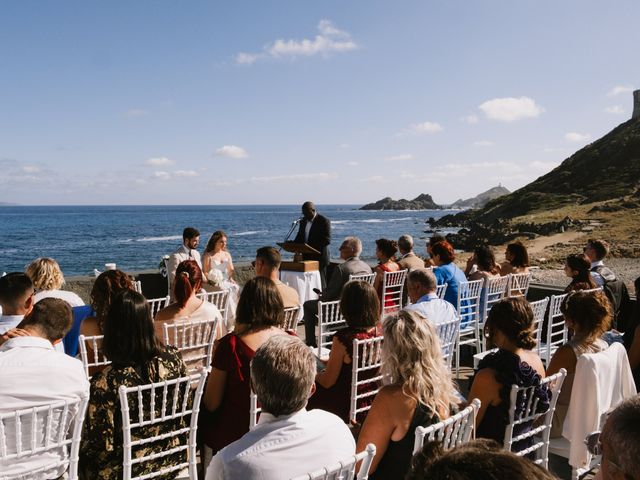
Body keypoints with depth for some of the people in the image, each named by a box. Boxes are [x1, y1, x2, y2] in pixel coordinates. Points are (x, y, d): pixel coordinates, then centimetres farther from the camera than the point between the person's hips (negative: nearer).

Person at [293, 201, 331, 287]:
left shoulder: (324, 221, -9)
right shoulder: (304, 220, 13)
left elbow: (327, 240, -15)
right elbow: (300, 236, 20)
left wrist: (311, 246, -26)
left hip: (319, 258, -6)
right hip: (306, 257, 6)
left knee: (320, 282, -3)